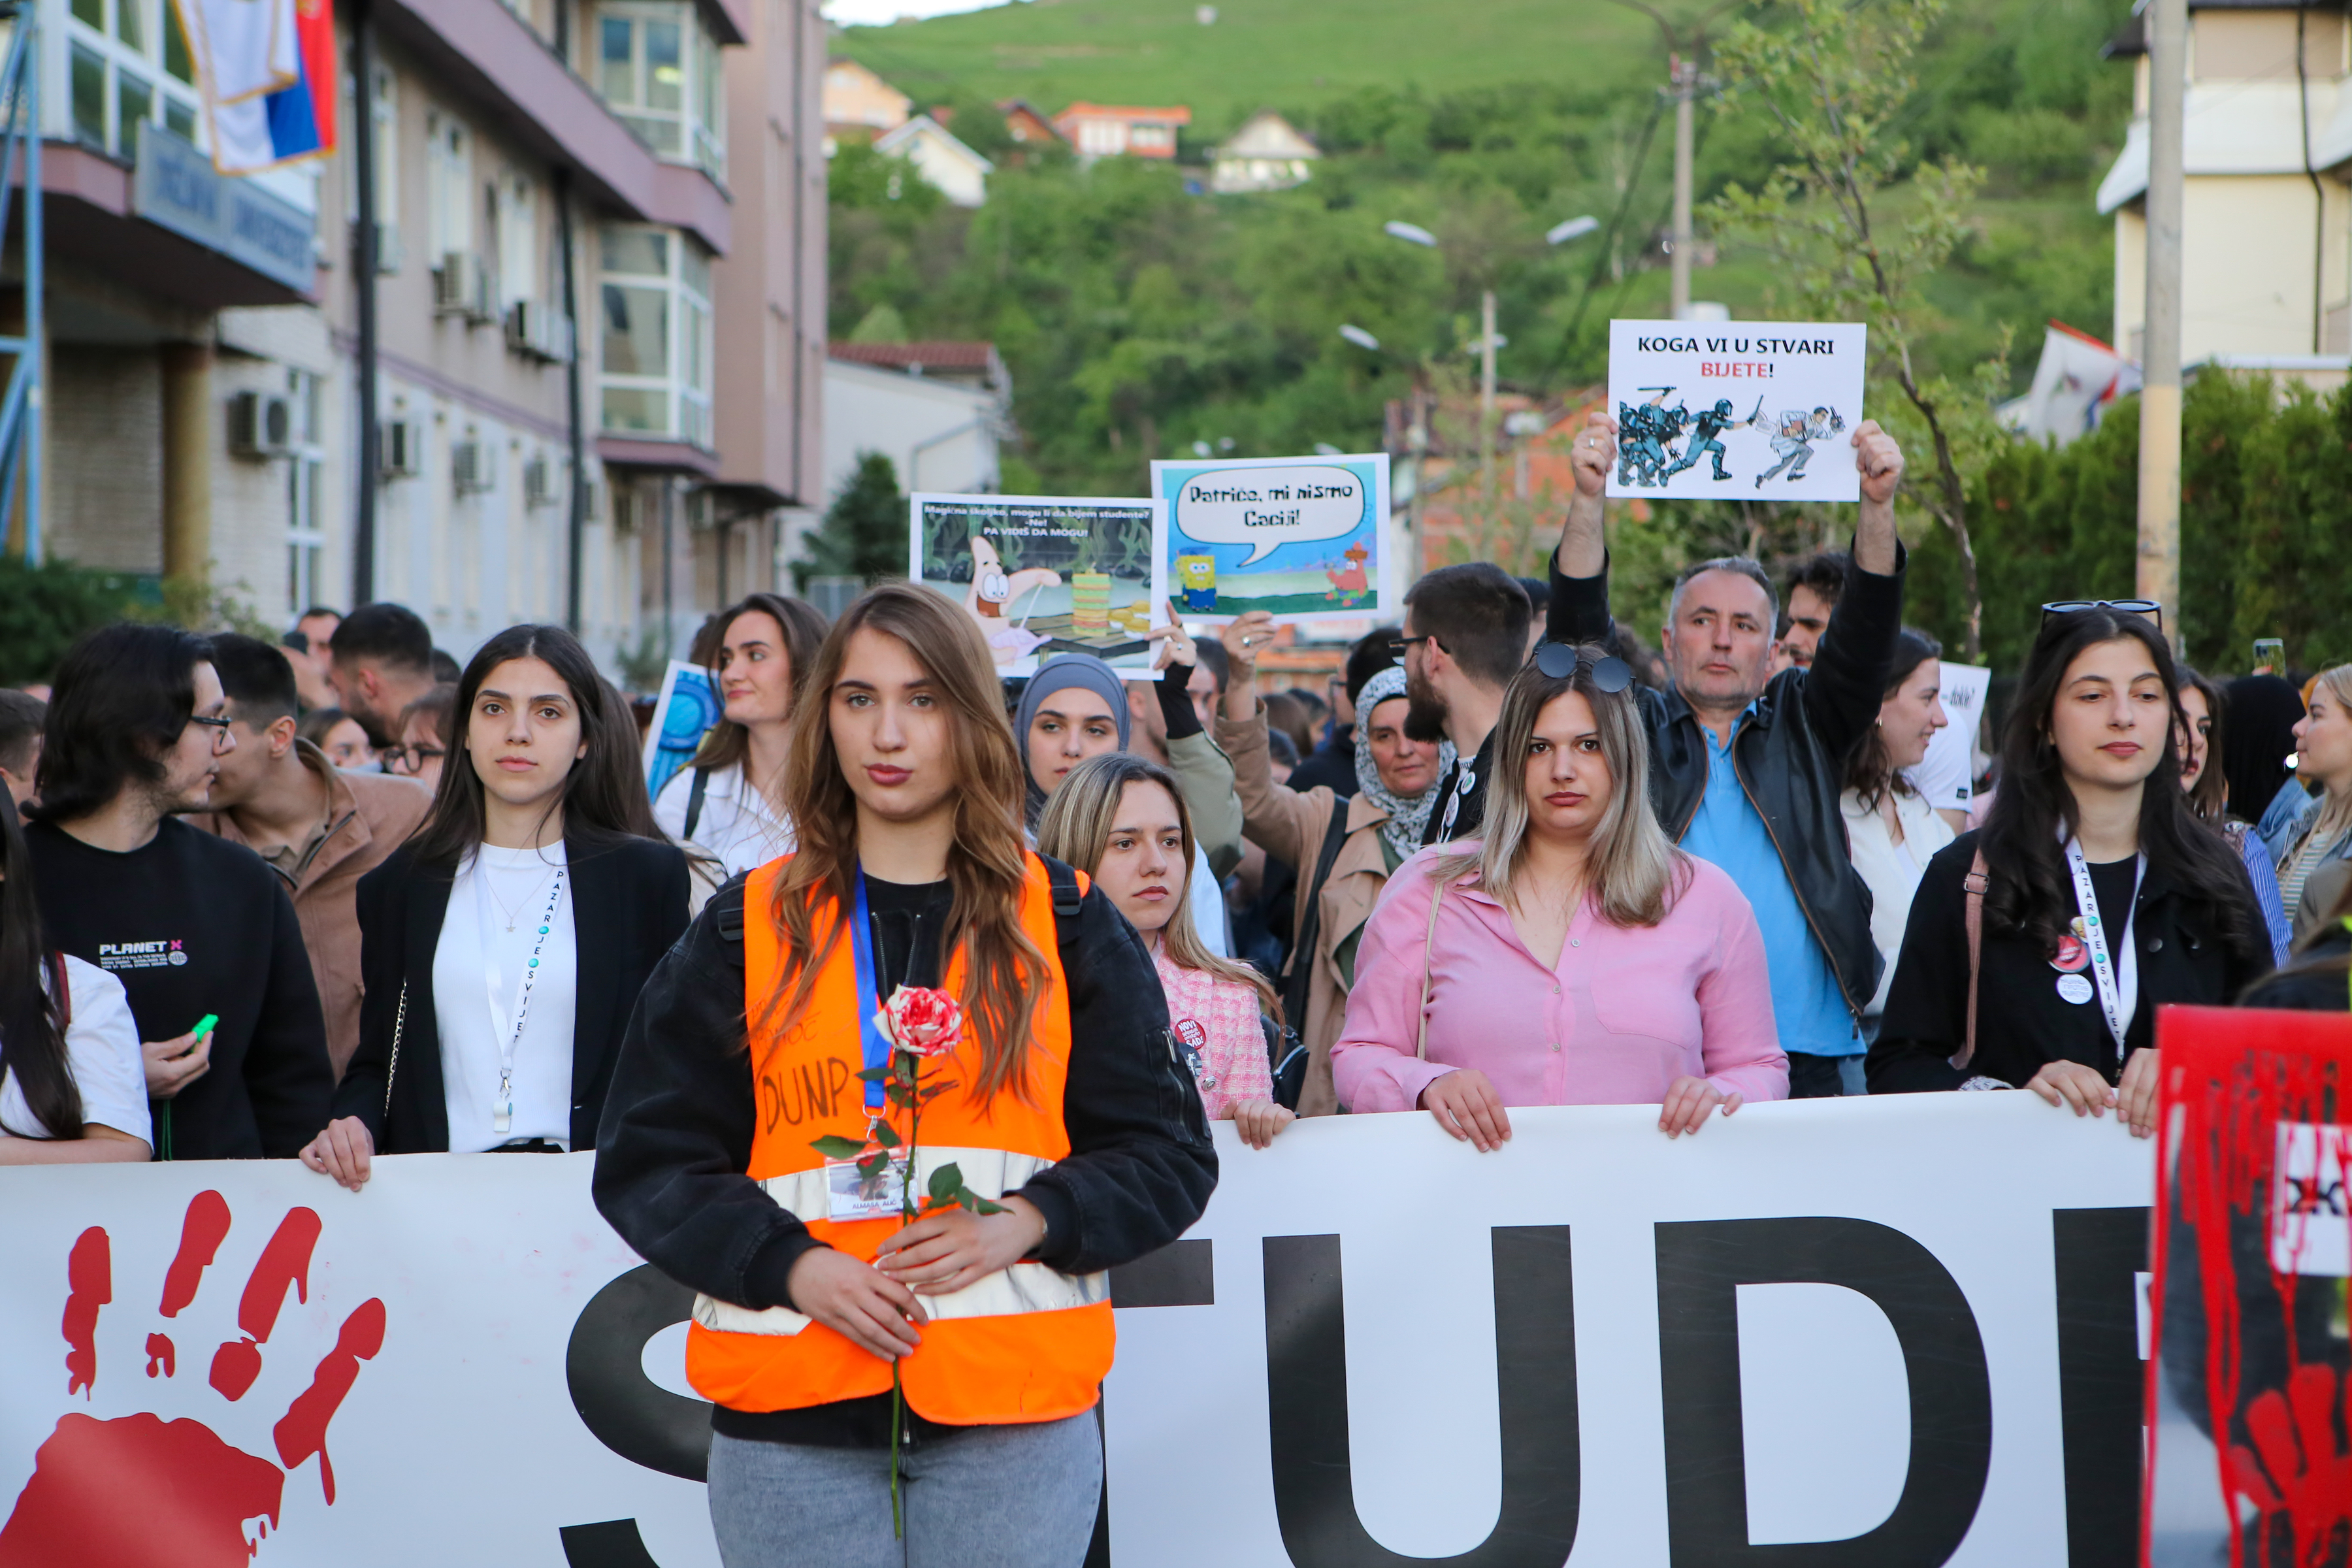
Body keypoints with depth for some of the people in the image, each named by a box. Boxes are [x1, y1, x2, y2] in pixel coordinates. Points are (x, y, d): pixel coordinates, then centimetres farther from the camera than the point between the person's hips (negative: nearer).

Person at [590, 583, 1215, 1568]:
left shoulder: (1066, 925, 8)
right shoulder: (746, 931, 9)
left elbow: (1167, 1154, 8)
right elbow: (648, 1161, 7)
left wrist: (1025, 1222, -11)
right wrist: (790, 1265, -10)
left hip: (1013, 1413, 0)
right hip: (789, 1421, 1)